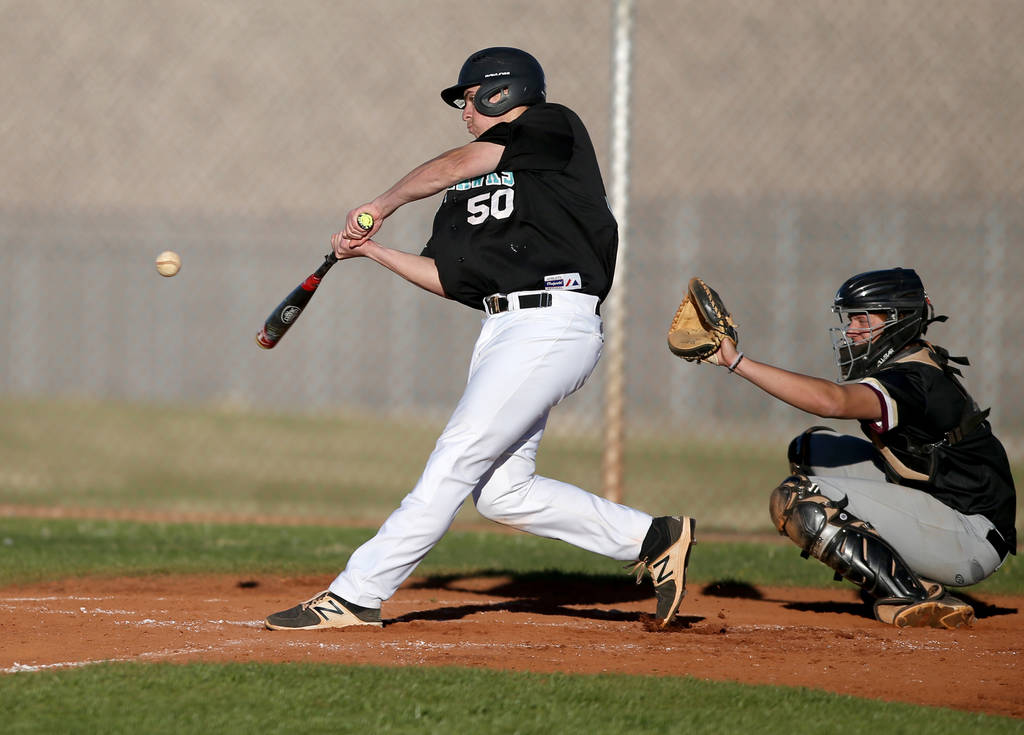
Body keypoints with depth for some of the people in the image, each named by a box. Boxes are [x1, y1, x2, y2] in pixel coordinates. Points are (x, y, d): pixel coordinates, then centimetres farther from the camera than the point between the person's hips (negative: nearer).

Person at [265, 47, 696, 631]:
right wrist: (372, 249, 11)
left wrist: (385, 204, 4)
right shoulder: (468, 190, 23)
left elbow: (455, 166, -7)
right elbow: (446, 278, 20)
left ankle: (358, 594, -16)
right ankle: (653, 538, 12)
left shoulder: (554, 126, 2)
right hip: (502, 331, 9)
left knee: (459, 457, -13)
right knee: (499, 492, 2)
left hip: (554, 324, -9)